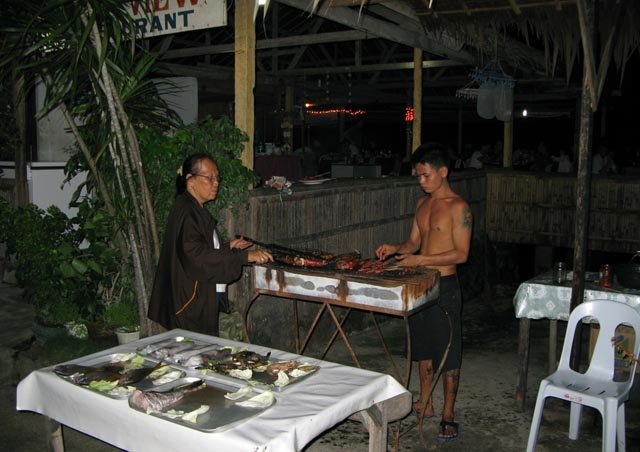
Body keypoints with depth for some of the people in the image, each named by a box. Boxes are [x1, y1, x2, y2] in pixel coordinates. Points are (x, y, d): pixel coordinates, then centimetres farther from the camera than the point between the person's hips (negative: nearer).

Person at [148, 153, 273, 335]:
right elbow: (198, 255, -29)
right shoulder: (185, 212, -17)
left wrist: (228, 246, 12)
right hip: (192, 305, -10)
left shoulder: (197, 210, 14)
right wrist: (245, 256, -32)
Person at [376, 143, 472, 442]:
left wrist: (419, 260, -23)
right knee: (423, 347, 17)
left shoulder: (458, 207, -13)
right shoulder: (423, 203, 10)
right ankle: (424, 403, 33)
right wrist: (394, 248, -4)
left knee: (448, 351, 2)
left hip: (444, 286, -7)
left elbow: (461, 253, -18)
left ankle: (448, 415, 15)